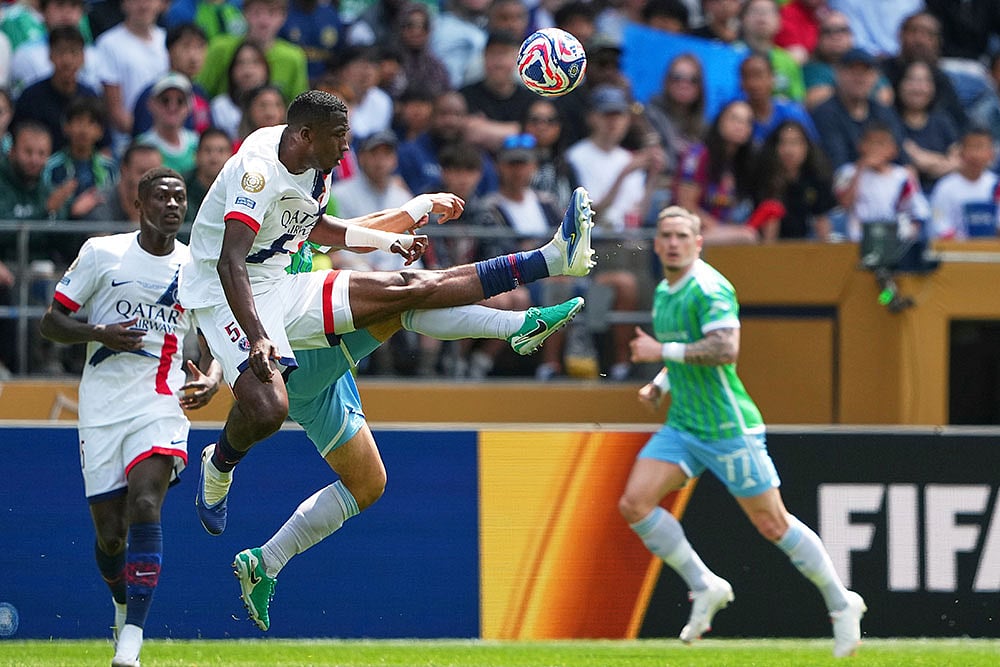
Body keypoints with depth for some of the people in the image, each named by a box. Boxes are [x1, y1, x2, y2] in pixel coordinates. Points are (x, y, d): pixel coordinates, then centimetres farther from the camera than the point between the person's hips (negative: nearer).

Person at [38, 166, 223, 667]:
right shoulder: (101, 254, 0)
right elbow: (51, 322, 3)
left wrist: (211, 377, -1)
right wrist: (99, 334, -16)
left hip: (162, 405, 0)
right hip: (102, 410, 0)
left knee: (145, 504, -23)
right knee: (109, 532, 2)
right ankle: (124, 605, 36)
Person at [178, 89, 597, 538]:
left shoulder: (313, 168, 5)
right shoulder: (259, 168, -24)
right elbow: (230, 263, -33)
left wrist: (388, 241, 22)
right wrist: (257, 338, -43)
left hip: (280, 289, 8)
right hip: (228, 299, -8)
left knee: (412, 287, 1)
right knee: (267, 409, -33)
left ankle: (553, 257, -4)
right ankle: (219, 465, 0)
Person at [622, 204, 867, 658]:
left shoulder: (710, 288, -16)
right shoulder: (663, 292, 12)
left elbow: (725, 349, -29)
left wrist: (662, 351, -25)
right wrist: (659, 385, 11)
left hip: (729, 428, -8)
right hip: (683, 427, 8)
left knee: (772, 524, -1)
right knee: (634, 503, -8)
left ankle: (841, 604, 15)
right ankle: (704, 587, 4)